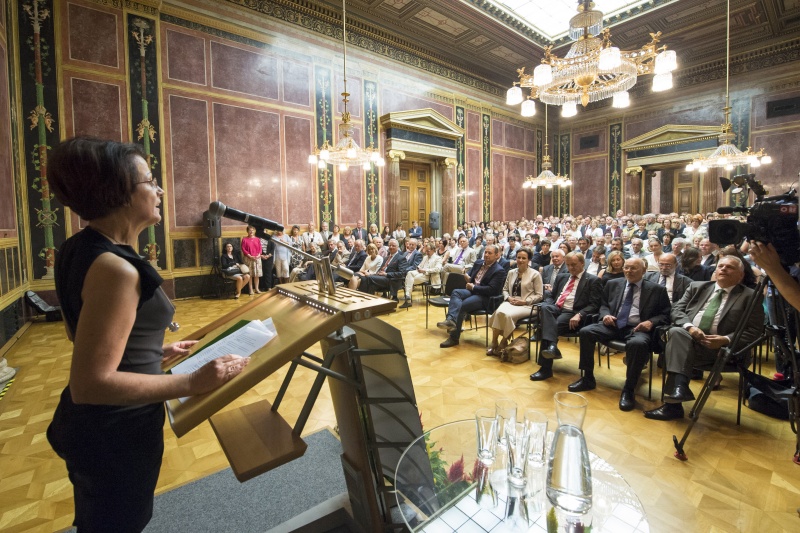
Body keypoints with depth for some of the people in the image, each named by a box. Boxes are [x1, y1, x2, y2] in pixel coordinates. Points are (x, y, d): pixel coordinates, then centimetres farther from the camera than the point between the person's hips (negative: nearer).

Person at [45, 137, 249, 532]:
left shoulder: (80, 247, 1)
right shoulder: (114, 268, -31)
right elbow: (91, 383, -31)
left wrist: (154, 353, 14)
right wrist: (192, 383, -29)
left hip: (92, 425, 9)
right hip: (116, 432, -9)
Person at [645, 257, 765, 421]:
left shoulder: (750, 296, 11)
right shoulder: (697, 286, 20)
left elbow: (754, 331, 2)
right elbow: (677, 310, 11)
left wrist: (726, 340, -16)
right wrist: (689, 327, -10)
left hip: (719, 346, -3)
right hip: (687, 336, 3)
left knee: (677, 346, -33)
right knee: (676, 332, -33)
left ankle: (673, 401, -33)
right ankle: (679, 387, -42)